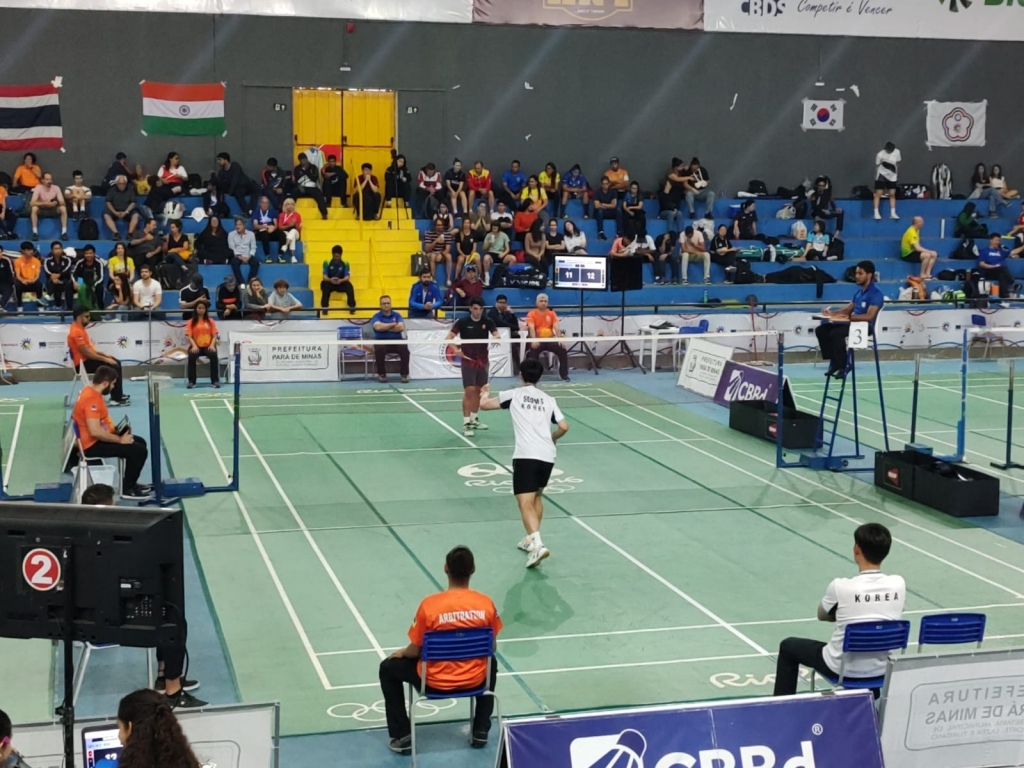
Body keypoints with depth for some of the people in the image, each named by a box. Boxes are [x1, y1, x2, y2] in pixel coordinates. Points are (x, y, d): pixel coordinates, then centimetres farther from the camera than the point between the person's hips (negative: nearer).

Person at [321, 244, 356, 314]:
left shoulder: (345, 263, -3)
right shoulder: (327, 263, -6)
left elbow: (347, 277, -9)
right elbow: (325, 276, -11)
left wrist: (341, 280, -32)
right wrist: (330, 279, -34)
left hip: (341, 284, 1)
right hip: (330, 283, -1)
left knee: (349, 285, -31)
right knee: (325, 284, -36)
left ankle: (352, 306, -23)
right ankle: (324, 307, -35)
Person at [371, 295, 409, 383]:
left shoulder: (397, 315, 12)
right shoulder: (376, 316, 6)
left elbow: (401, 327, -6)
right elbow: (378, 327, -16)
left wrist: (385, 327, -6)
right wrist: (393, 324, -7)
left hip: (397, 341, 1)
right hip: (382, 341, -1)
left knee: (404, 348, -31)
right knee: (380, 349, -36)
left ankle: (404, 374, -17)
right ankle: (382, 374, -16)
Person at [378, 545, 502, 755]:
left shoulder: (429, 605, -18)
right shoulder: (486, 603, -10)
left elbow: (415, 651, -8)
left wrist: (401, 652, 16)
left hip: (435, 681, -2)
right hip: (475, 679, 3)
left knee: (389, 668, 24)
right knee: (491, 664, 39)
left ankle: (402, 736, 21)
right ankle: (481, 731, 35)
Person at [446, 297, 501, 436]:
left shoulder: (487, 321, 1)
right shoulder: (462, 322, -8)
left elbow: (496, 334, -7)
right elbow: (449, 337, -10)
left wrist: (496, 338, -32)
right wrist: (456, 349, -28)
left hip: (483, 361, 4)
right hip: (468, 361, -4)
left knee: (479, 390, 13)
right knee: (469, 390, -10)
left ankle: (474, 419, 28)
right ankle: (466, 423, -8)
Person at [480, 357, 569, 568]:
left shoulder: (514, 394, 9)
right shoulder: (548, 399, 17)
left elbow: (484, 405, 16)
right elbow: (564, 426, 9)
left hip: (526, 455, -5)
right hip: (547, 456, 5)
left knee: (526, 503, -10)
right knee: (536, 496, 27)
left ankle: (537, 544, -28)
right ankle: (532, 539, 30)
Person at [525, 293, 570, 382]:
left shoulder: (552, 313, 10)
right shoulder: (531, 314, 1)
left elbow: (556, 327, -2)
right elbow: (531, 328, -15)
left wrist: (560, 339, -20)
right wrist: (534, 340, -33)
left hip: (550, 340, 3)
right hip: (538, 341, -3)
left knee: (562, 350, -20)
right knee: (532, 352, -33)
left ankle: (564, 375, -7)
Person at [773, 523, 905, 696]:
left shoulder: (841, 586, -21)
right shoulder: (899, 584, -12)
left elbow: (821, 615, 0)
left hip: (843, 669, -4)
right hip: (881, 670, 4)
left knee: (788, 646, 21)